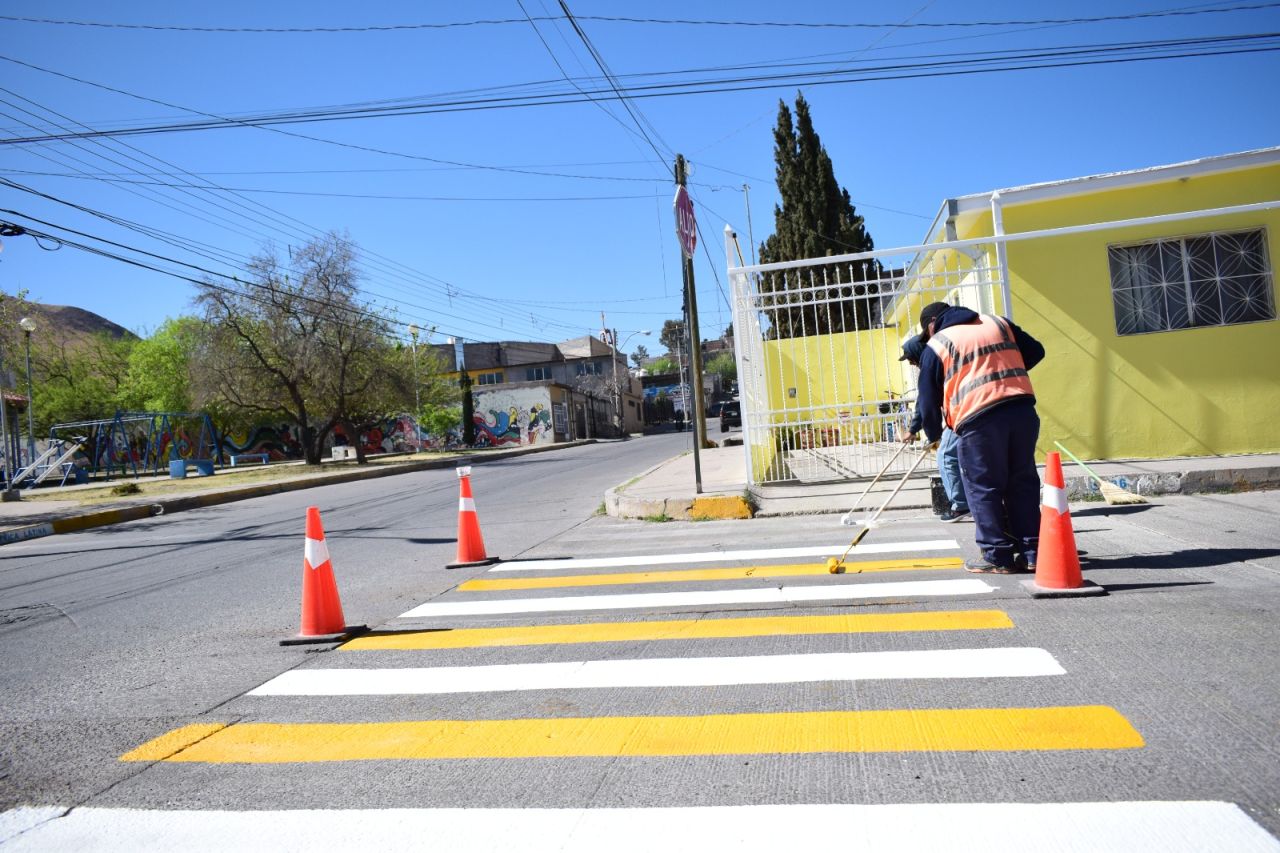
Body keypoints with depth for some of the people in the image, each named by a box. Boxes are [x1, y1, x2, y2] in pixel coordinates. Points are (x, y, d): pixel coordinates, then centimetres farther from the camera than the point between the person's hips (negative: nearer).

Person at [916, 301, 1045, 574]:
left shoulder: (935, 346, 7)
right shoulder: (999, 323, 19)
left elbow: (928, 400, 9)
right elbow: (1035, 352, 21)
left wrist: (933, 435, 23)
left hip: (978, 420, -5)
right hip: (1023, 411, 5)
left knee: (984, 489, 5)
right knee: (1023, 483, 12)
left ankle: (997, 557, 7)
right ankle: (1031, 552, 14)